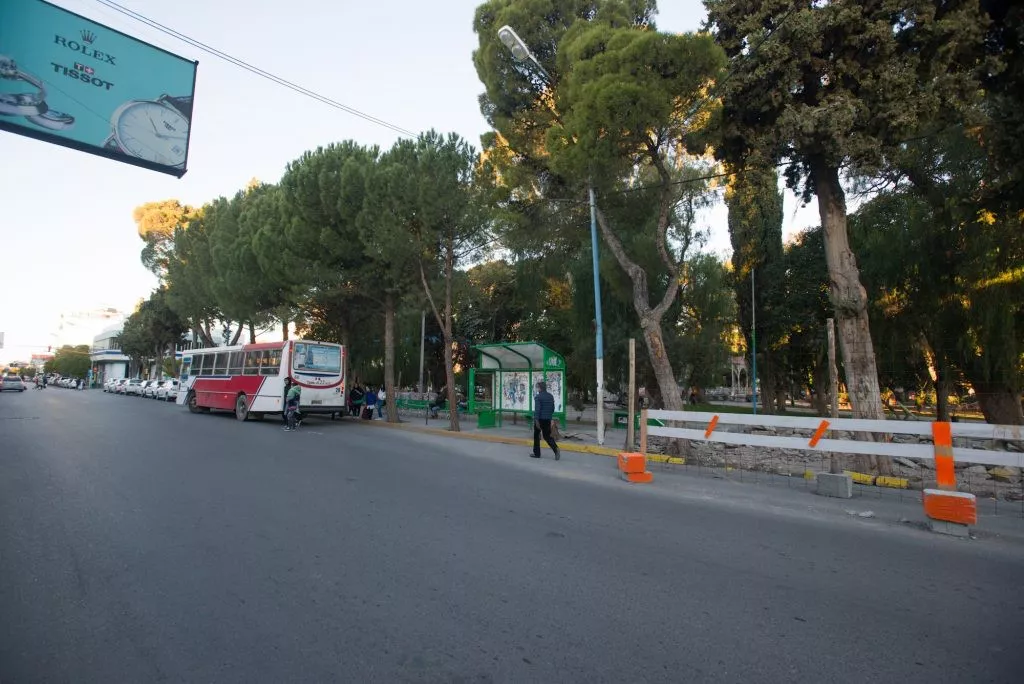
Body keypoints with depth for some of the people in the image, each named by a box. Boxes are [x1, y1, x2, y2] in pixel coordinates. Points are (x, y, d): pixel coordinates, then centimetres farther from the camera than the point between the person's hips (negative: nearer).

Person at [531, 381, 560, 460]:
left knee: (536, 436, 11)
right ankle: (556, 449, -14)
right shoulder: (550, 396, 9)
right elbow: (553, 408, 15)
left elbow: (537, 409, -19)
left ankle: (536, 453, 17)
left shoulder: (538, 397, -12)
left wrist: (536, 420, -19)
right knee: (547, 436, 9)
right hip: (548, 419, 6)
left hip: (540, 419, -5)